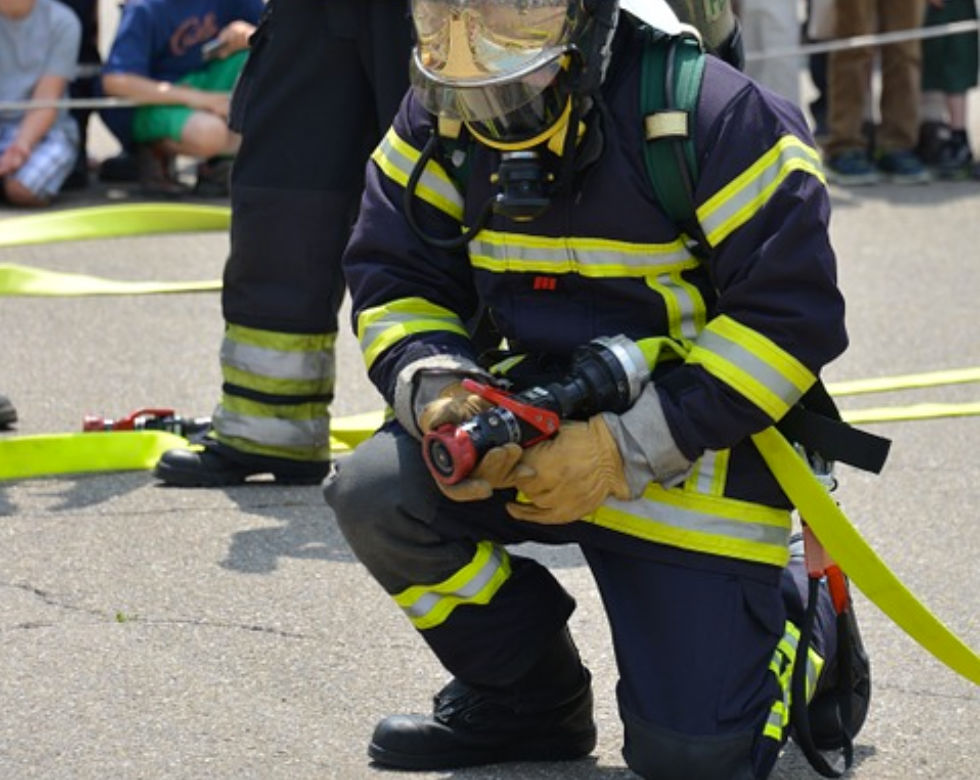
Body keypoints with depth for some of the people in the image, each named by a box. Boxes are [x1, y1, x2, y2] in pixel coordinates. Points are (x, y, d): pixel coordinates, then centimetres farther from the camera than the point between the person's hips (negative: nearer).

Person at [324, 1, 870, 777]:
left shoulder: (708, 117, -22)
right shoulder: (441, 122, -5)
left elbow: (792, 315, -21)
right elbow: (396, 279, 1)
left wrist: (629, 450, -25)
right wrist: (434, 388, -23)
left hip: (695, 458, -5)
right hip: (531, 419, 5)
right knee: (376, 492, -22)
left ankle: (798, 617, 27)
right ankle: (524, 700, 6)